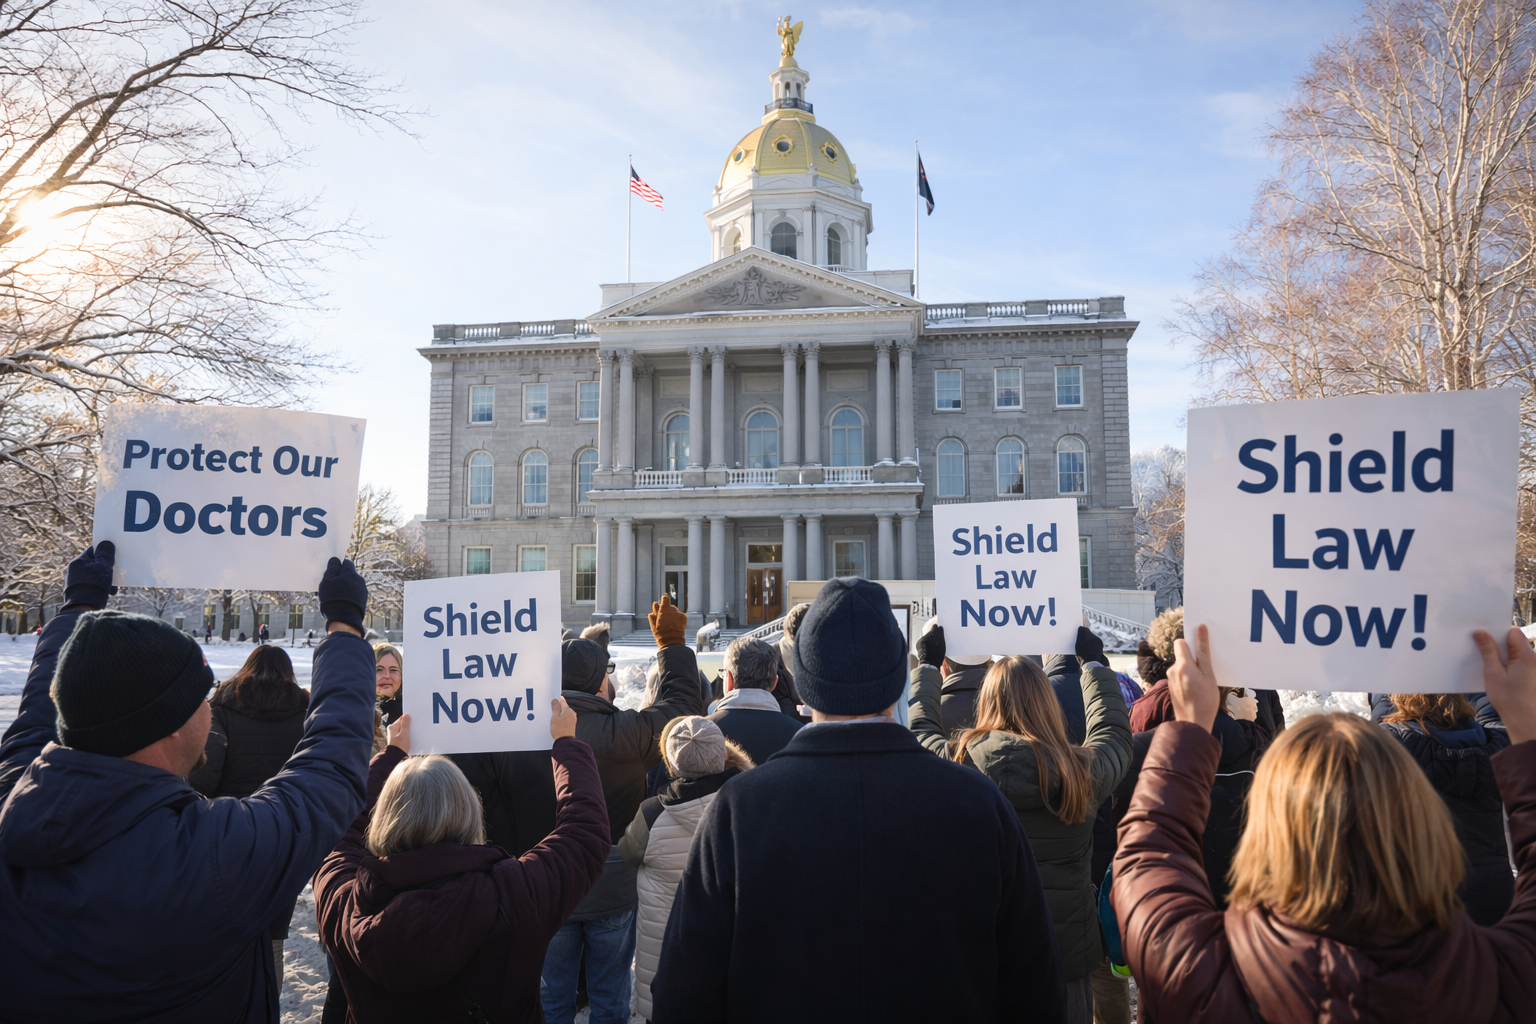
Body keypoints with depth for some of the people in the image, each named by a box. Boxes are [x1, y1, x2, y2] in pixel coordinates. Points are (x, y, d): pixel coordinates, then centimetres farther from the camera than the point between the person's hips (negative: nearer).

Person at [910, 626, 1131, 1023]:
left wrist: (927, 664, 23)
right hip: (1067, 958, 1)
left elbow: (919, 727, 8)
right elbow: (1114, 730, 12)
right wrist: (1094, 664, 26)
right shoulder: (1083, 771, -11)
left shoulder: (956, 763, -15)